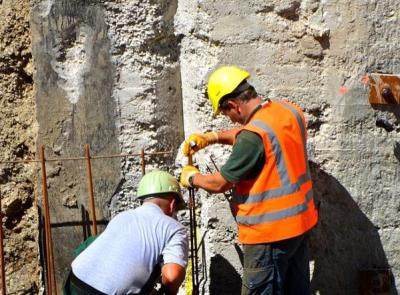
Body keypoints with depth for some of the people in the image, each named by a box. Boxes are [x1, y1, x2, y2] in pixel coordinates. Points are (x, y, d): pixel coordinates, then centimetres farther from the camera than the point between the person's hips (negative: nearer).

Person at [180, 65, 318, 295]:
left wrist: (192, 177, 4)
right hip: (300, 222, 9)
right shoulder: (290, 111, 1)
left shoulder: (254, 134, -24)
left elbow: (220, 183, -15)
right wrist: (211, 137, 14)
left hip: (270, 233, -8)